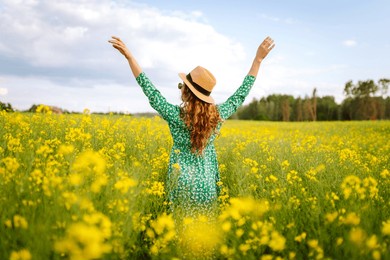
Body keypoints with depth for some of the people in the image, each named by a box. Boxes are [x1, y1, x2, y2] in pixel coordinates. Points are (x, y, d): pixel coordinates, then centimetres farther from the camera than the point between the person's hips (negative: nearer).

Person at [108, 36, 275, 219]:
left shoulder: (176, 115, -15)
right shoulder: (218, 115, -7)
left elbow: (150, 90, -11)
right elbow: (241, 94, 3)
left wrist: (129, 56, -8)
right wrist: (258, 59, 8)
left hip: (184, 184, -2)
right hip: (208, 186, 3)